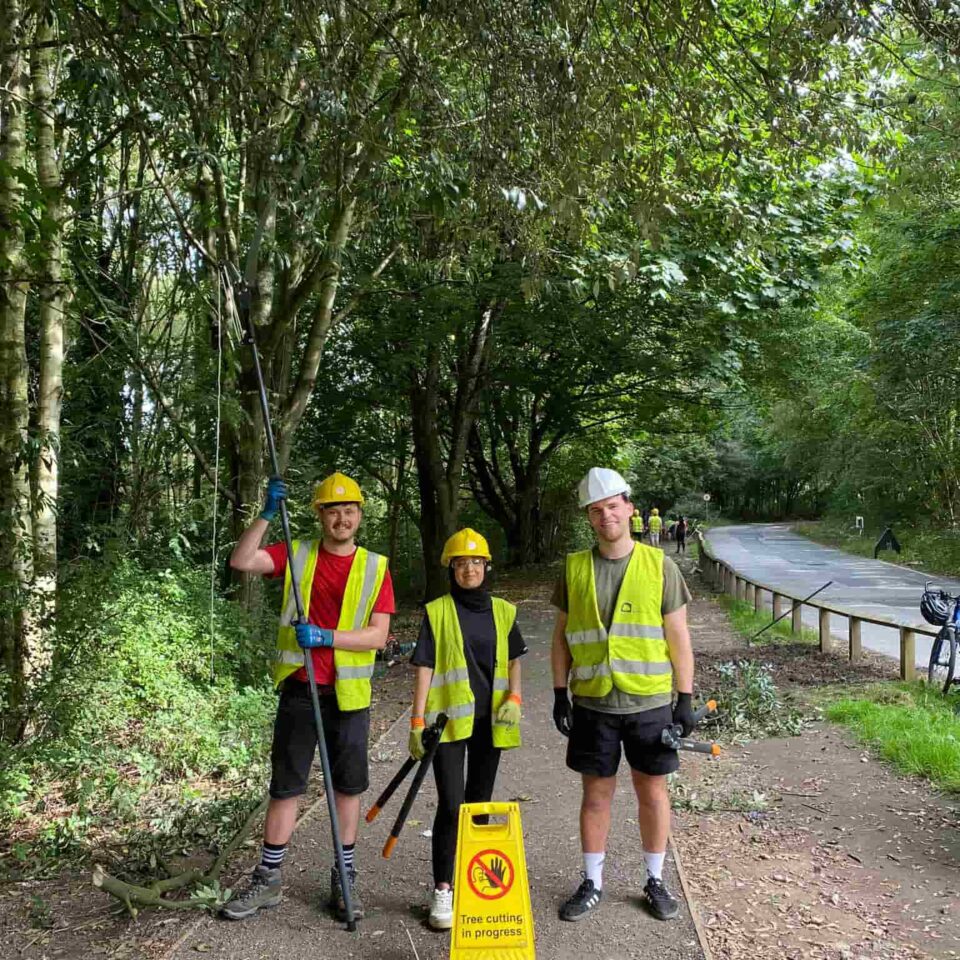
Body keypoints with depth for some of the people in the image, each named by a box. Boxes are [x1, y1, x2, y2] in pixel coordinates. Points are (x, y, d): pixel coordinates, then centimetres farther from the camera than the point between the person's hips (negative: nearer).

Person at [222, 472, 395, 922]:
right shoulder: (296, 555, 1)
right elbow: (241, 561, -13)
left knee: (348, 786, 11)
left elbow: (378, 635, -9)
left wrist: (327, 637, -22)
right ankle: (267, 879, 24)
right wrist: (267, 514, -21)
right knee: (285, 786, 9)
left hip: (348, 694, 0)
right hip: (298, 689, 0)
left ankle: (344, 879, 27)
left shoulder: (375, 568, -2)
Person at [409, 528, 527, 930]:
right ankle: (442, 891, 5)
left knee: (479, 803, 13)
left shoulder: (502, 611, 6)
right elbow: (424, 667, -4)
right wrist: (417, 721, -7)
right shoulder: (437, 611, -3)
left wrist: (514, 698, -3)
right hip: (449, 719, -3)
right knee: (451, 804, -7)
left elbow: (514, 660, 14)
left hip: (490, 720, 4)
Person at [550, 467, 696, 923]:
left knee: (652, 790, 11)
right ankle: (591, 883, 26)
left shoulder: (659, 566, -3)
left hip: (650, 701, -1)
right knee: (596, 792, 10)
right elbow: (561, 636, 6)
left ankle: (655, 881, 29)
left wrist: (685, 698, -3)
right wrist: (559, 694, 2)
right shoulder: (574, 569, 1)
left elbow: (678, 638, 0)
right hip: (592, 702, 1)